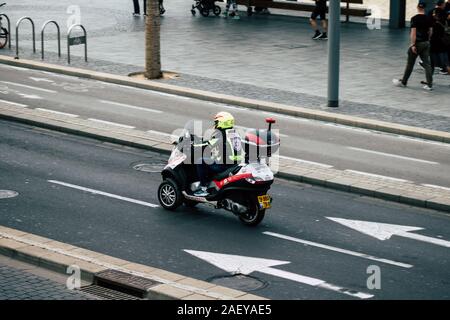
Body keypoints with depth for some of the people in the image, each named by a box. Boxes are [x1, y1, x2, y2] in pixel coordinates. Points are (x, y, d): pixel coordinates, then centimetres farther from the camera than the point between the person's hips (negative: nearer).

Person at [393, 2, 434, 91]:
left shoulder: (415, 18, -13)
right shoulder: (428, 19, 3)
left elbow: (413, 32, -18)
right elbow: (430, 31, 10)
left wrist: (413, 44, -17)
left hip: (417, 43, -5)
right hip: (426, 43, 5)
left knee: (410, 64, 7)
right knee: (427, 64, 3)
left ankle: (403, 82, 18)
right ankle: (429, 85, -1)